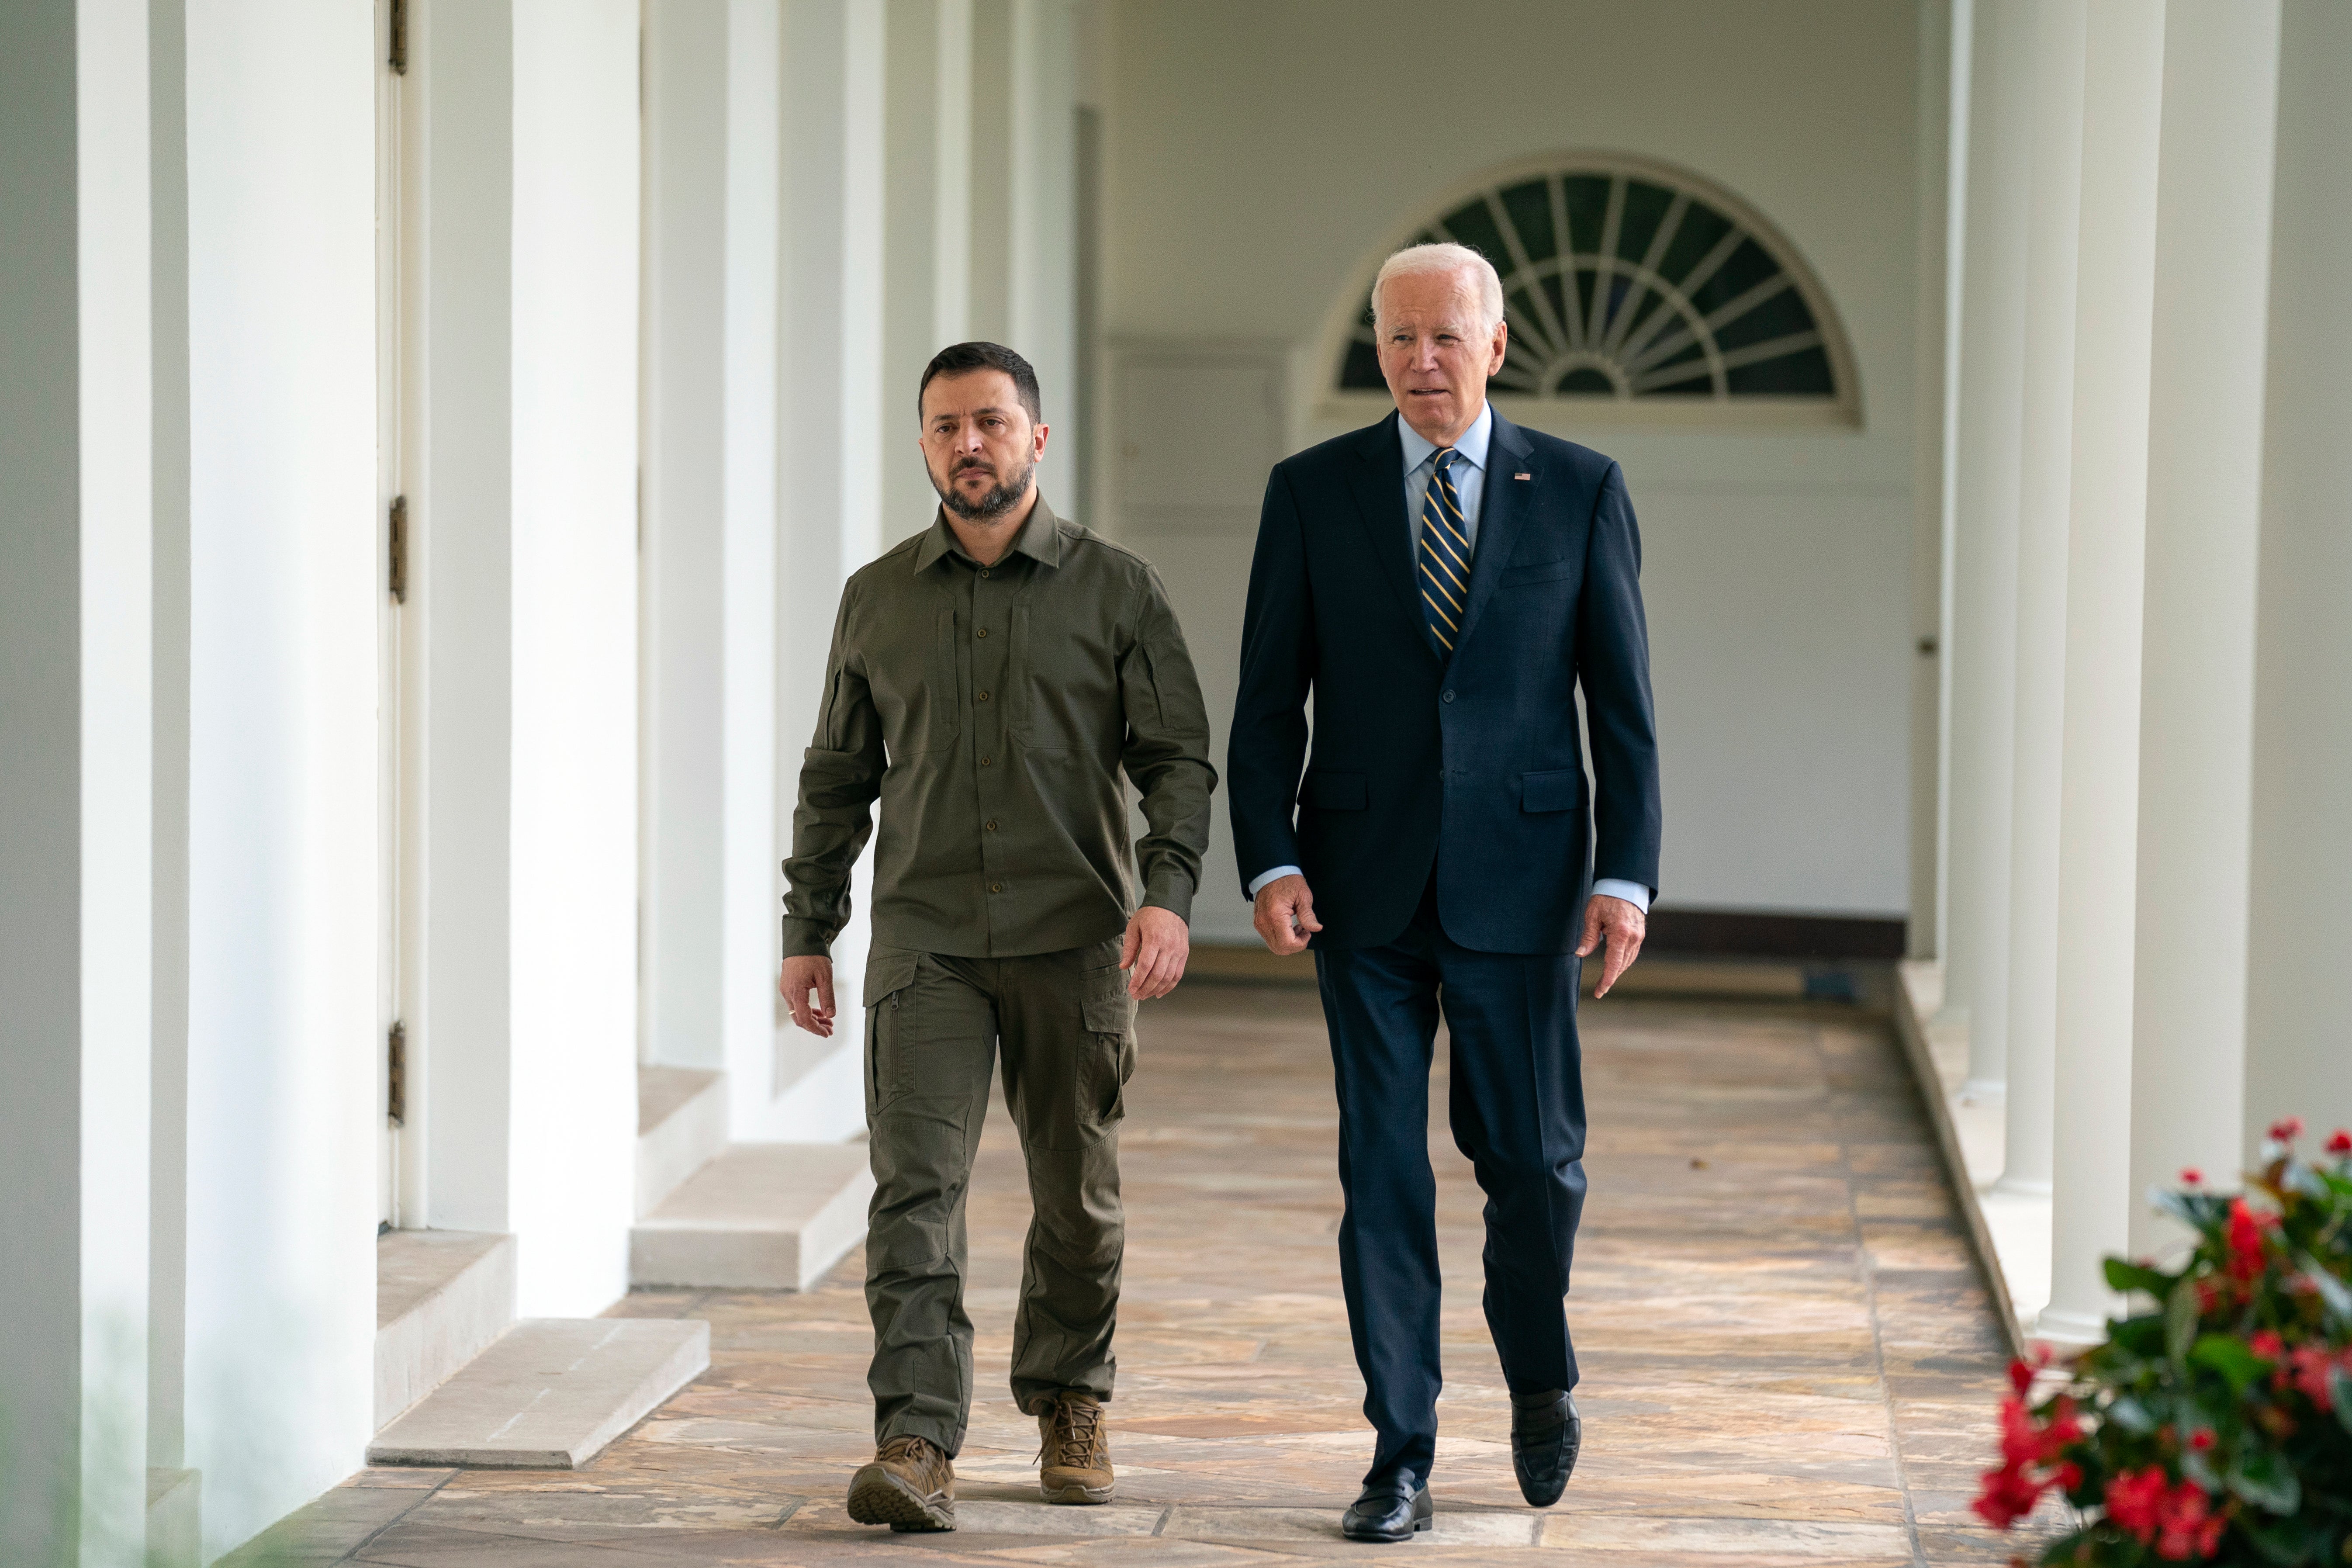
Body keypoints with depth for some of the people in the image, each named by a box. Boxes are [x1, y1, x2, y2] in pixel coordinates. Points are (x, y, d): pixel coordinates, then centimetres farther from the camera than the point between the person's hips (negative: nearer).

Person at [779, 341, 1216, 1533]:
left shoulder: (1116, 589, 2)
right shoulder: (877, 599, 9)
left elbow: (1180, 757, -1)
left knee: (1077, 1197, 9)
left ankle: (1069, 1404, 30)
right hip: (925, 942, 1)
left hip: (1073, 940, -1)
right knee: (915, 1188, -12)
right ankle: (917, 1447, -17)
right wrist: (807, 931, 12)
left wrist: (1168, 893, -16)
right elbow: (837, 777, 15)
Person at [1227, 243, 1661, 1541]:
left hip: (1517, 885, 0)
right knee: (1382, 1173, 1)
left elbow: (1623, 702, 2)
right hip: (1366, 893, 0)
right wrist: (1269, 864, -8)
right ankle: (1401, 1458, 8)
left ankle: (1539, 1377, 32)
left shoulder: (1580, 492, 3)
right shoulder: (1312, 492, 4)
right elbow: (1268, 702, 3)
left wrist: (1628, 876, -6)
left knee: (1533, 1157, 3)